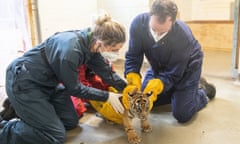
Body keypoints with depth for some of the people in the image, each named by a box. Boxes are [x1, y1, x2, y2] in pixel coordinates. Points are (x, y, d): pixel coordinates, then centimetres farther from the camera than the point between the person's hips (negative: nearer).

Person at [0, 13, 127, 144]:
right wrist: (107, 96, -12)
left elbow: (106, 71, 2)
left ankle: (23, 109, 23)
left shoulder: (90, 40, -11)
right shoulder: (70, 51, -35)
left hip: (47, 81, 8)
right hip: (23, 82, -8)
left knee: (71, 122, 13)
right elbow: (74, 88, -19)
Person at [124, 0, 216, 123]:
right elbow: (133, 55, -21)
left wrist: (160, 83, -48)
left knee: (182, 115, -9)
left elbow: (173, 74, -29)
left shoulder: (184, 37, -38)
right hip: (158, 66, 5)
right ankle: (174, 92, 28)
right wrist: (132, 76, -39)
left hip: (186, 67, -4)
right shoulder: (138, 23, -29)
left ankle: (203, 90, 20)